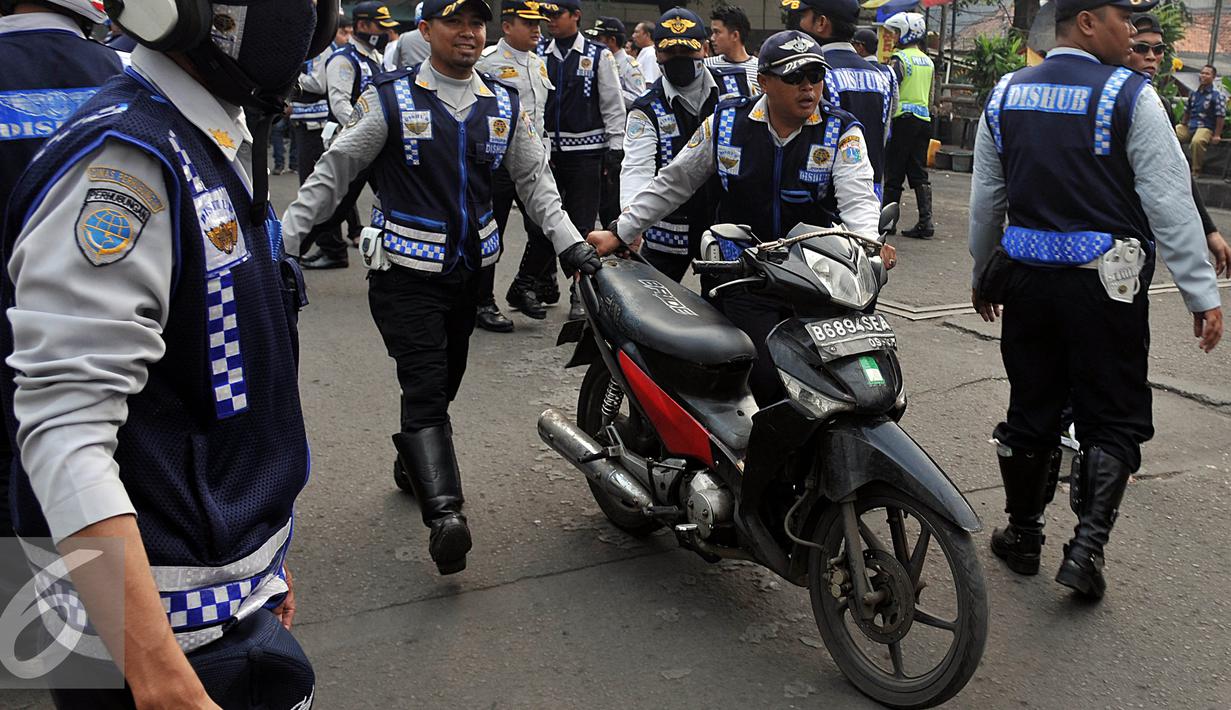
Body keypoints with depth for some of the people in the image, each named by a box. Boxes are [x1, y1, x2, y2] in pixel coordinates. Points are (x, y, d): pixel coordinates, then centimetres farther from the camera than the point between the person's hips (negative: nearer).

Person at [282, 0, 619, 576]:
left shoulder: (506, 105, 7)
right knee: (425, 386, -14)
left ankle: (412, 465, 39)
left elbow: (534, 181, 11)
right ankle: (444, 514, -22)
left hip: (469, 269, 5)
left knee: (444, 382, 15)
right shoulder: (390, 99, -6)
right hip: (405, 273, -5)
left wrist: (570, 243, 0)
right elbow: (333, 172, -3)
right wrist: (285, 239, -7)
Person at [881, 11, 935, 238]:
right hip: (924, 119, 7)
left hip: (903, 118, -7)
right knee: (919, 173, 6)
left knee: (893, 173, 1)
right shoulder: (928, 62, 16)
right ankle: (926, 221, -2)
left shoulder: (899, 59, -9)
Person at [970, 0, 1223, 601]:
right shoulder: (1129, 96, -10)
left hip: (1025, 279, 5)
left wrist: (983, 274, 23)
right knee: (1112, 421, 7)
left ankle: (1022, 536, 26)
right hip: (1105, 282, -4)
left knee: (1030, 411, 15)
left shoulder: (1005, 95, 5)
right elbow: (1171, 204, -12)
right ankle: (1086, 547, 0)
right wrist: (1202, 296, -8)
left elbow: (985, 200, 11)